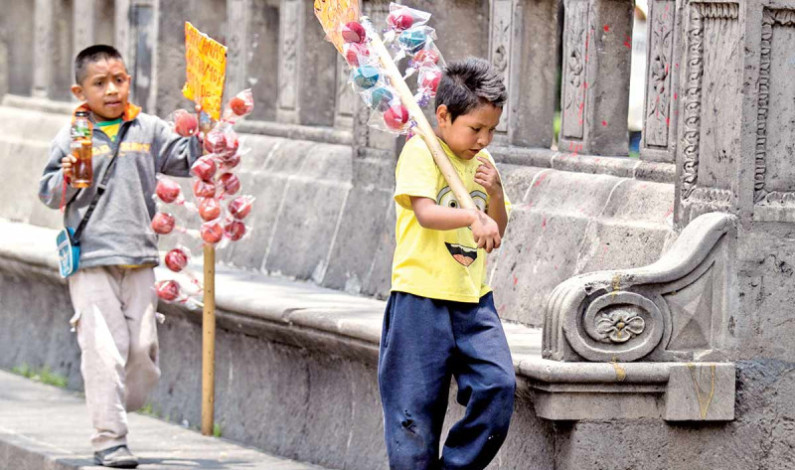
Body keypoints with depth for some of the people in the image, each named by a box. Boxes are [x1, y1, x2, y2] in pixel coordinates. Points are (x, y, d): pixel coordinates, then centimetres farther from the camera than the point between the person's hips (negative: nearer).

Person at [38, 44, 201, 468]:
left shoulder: (148, 131, 8)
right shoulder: (71, 139, 0)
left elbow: (187, 159, 9)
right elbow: (48, 194, 2)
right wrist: (65, 180, -19)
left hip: (139, 260, 4)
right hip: (91, 261, -4)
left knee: (143, 347, 3)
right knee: (104, 351, -7)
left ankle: (113, 414, 24)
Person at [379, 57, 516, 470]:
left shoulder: (481, 161, 13)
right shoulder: (420, 152, -7)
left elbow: (496, 233, 17)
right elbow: (426, 213, -22)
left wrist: (495, 193, -1)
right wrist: (472, 217, -39)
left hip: (474, 300, 5)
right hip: (422, 298, -5)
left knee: (498, 385, -11)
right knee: (415, 405, -1)